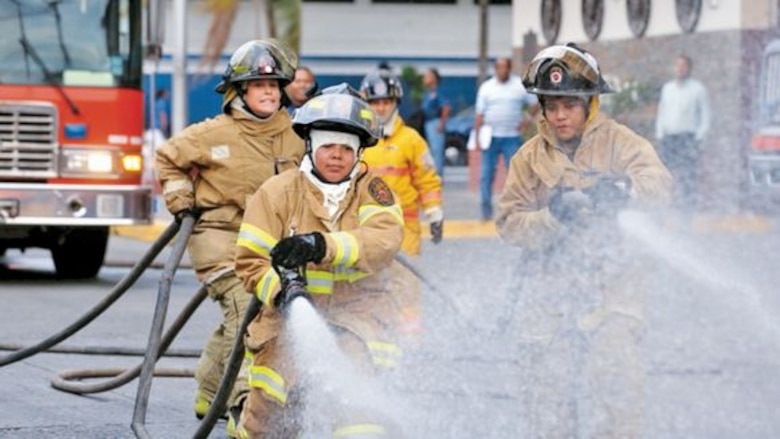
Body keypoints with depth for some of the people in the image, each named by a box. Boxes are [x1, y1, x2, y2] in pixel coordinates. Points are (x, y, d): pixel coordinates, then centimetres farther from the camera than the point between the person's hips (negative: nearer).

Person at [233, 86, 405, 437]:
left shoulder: (371, 191, -1)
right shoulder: (278, 192, -2)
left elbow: (385, 238, -21)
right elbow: (251, 261, -3)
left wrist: (321, 246, -37)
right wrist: (281, 289, -25)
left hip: (357, 308, -1)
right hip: (292, 315, 1)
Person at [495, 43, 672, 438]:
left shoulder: (619, 142, 0)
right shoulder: (530, 157, 9)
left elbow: (659, 184, -16)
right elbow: (509, 223, 1)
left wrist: (623, 186, -38)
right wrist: (552, 216, -19)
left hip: (611, 284, -3)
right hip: (548, 287, 3)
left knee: (612, 373, -15)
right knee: (545, 393, 6)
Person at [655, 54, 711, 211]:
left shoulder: (698, 89, 4)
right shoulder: (667, 88, 18)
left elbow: (705, 116, 2)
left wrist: (698, 138, -7)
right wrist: (660, 134, 11)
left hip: (687, 137, -4)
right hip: (668, 137, 5)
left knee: (687, 175, -14)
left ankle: (689, 206, -14)